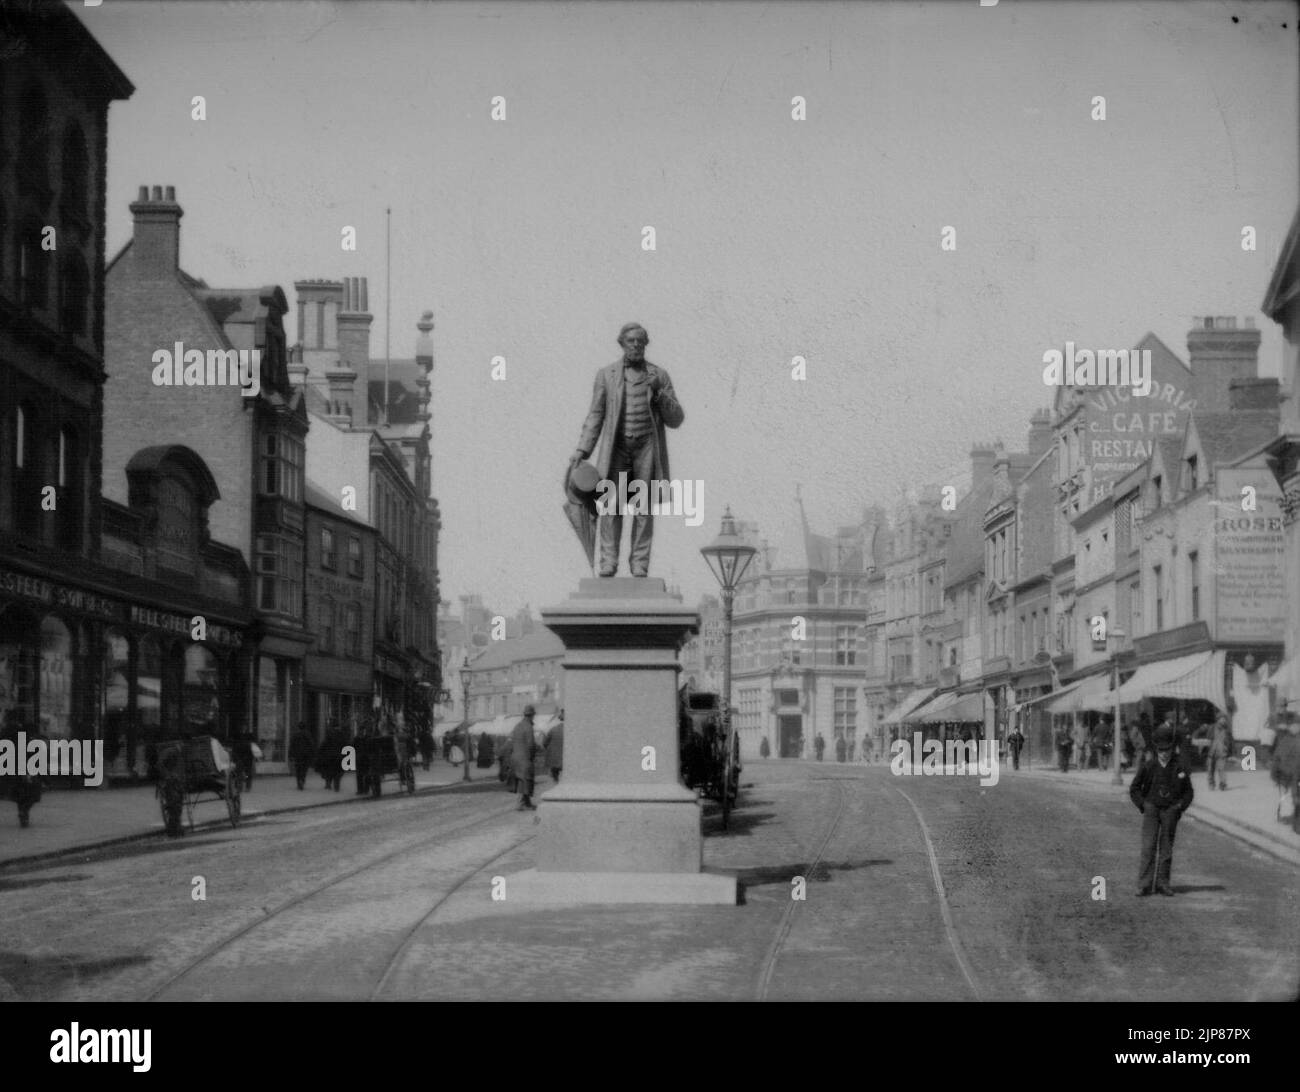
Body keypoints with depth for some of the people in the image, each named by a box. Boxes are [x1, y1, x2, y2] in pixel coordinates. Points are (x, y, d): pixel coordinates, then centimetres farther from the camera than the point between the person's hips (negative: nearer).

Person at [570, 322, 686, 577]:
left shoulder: (659, 376, 6)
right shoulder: (606, 374, 5)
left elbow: (675, 419, 3)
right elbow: (595, 416, 7)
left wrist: (658, 393, -13)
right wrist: (581, 451, -3)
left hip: (647, 447, 0)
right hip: (616, 447, 0)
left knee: (643, 509, -4)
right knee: (611, 505, -11)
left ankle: (639, 566, -2)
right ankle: (608, 563, -11)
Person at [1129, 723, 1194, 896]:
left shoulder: (1180, 767, 0)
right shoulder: (1148, 766, -2)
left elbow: (1188, 792, 12)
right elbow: (1134, 789, 7)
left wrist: (1180, 806, 0)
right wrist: (1143, 806, -1)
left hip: (1170, 811, 1)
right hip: (1151, 810, -1)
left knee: (1166, 849, 5)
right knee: (1148, 847, -8)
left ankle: (1163, 883, 14)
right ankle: (1144, 885, -8)